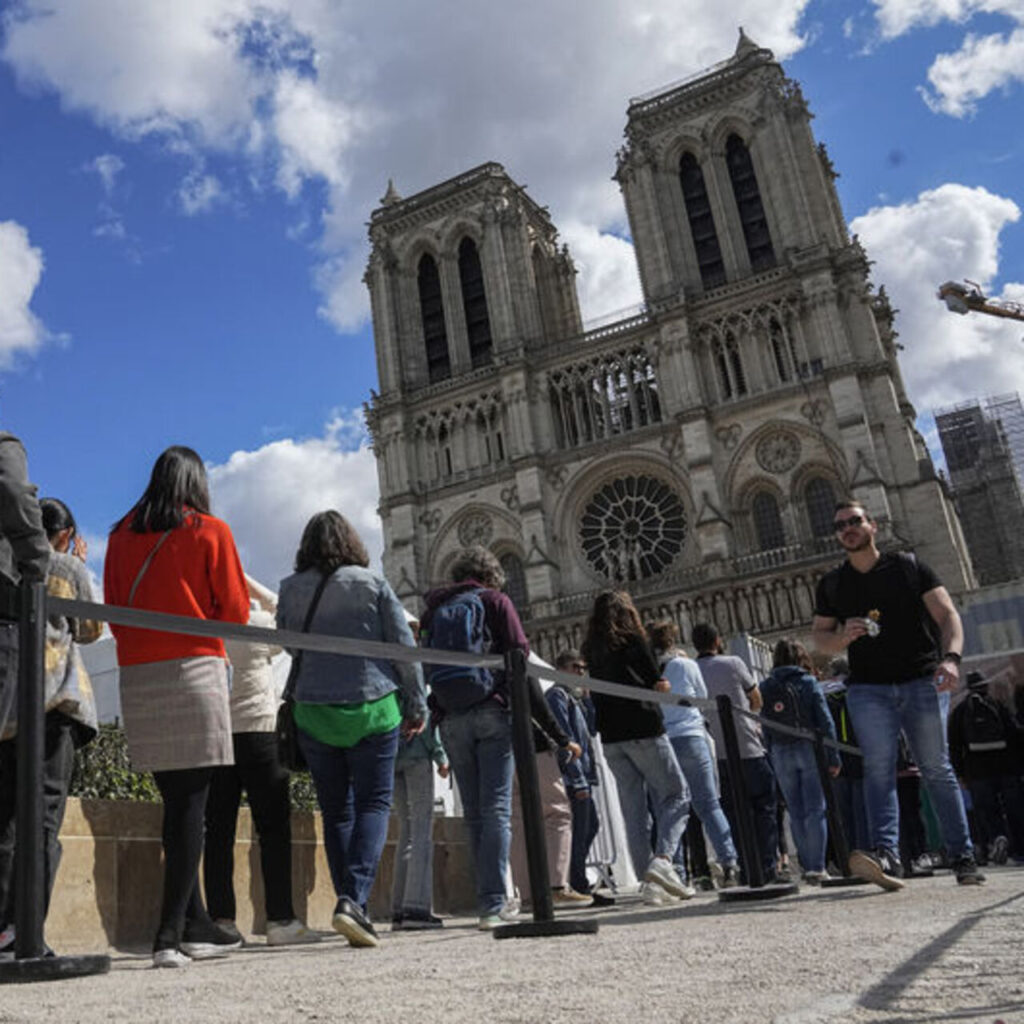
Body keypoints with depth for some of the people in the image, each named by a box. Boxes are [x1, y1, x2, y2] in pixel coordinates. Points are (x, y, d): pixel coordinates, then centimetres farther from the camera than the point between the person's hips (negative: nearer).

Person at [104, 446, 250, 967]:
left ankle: (195, 924, 17)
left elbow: (113, 611, 14)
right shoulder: (209, 531, 1)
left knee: (175, 801, 11)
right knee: (190, 804, -3)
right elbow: (235, 611, 0)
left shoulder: (122, 535, 11)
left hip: (137, 675, 4)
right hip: (194, 668, -4)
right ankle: (170, 932, -9)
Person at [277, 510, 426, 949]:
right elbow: (403, 646, -1)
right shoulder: (372, 583, -1)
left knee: (335, 811, 11)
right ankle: (353, 899, -15)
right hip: (373, 710, -2)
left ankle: (352, 906, 11)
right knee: (374, 803, 2)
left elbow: (288, 645, 13)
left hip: (313, 712, 2)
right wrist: (417, 704, 8)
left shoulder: (290, 589, 3)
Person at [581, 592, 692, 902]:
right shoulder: (632, 639, -2)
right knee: (677, 795, 3)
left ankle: (649, 879, 4)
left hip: (610, 737, 5)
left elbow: (595, 694, 14)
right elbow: (659, 684, -3)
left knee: (633, 809, 7)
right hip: (643, 730, -5)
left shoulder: (591, 649, 12)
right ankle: (662, 859, -16)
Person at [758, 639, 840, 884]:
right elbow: (825, 721, -5)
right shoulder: (808, 682, -1)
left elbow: (765, 728, 2)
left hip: (781, 753, 2)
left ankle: (807, 866, 11)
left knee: (796, 813, 9)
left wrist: (772, 758, 7)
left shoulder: (765, 688, 5)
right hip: (809, 749, -2)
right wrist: (833, 757, -4)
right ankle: (817, 867, -4)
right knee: (815, 809, 0)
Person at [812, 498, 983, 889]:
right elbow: (819, 637, 16)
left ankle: (964, 859, 10)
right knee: (878, 768, -14)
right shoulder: (831, 584, 13)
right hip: (868, 688, 1)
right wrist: (842, 637, -8)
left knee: (936, 768, 1)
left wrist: (951, 656, -17)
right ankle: (886, 854, -26)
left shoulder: (908, 566, 8)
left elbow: (947, 614, 1)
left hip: (922, 681, -1)